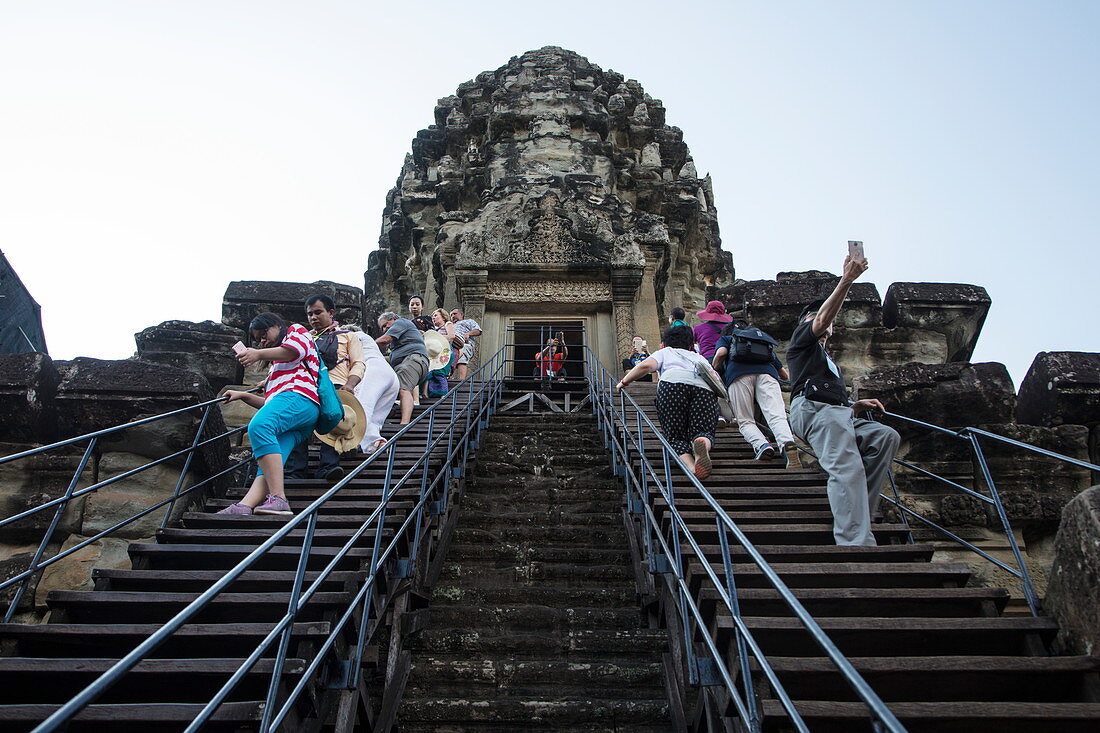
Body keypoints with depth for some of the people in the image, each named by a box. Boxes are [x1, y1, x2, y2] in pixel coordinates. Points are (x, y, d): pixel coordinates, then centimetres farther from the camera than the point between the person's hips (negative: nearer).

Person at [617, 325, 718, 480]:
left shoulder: (664, 352, 34)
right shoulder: (700, 358, 43)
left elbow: (646, 365, 12)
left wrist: (624, 381, 23)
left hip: (672, 381, -2)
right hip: (705, 387, 2)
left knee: (676, 437, -1)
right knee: (704, 432, 1)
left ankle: (691, 466, -33)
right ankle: (703, 443, -37)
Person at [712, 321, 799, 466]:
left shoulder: (726, 338, 33)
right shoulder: (767, 341, 43)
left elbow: (721, 353, 7)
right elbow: (785, 375, 42)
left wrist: (714, 373, 22)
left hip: (738, 373, -2)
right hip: (767, 372, 2)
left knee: (745, 421, -1)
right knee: (777, 416, -15)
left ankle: (761, 444, -30)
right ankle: (788, 444, -45)